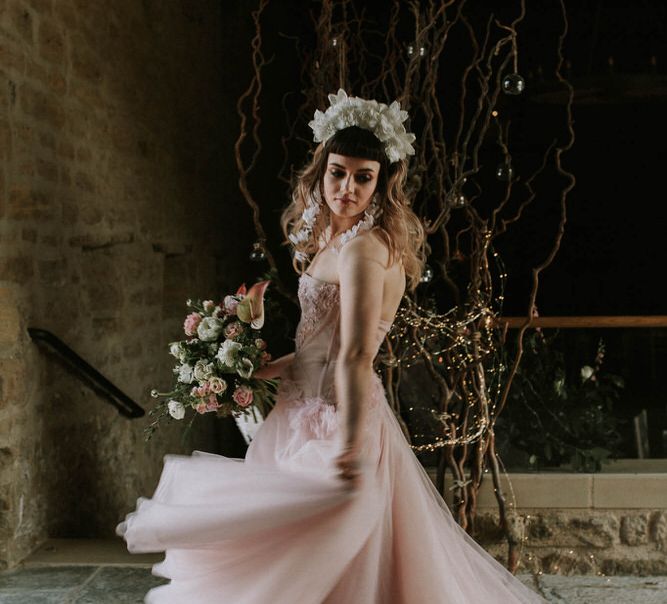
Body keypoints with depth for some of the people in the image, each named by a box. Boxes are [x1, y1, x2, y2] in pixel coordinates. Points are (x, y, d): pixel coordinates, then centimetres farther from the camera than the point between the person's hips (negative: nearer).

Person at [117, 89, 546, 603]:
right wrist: (260, 370, 20)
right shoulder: (337, 242, 11)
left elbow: (355, 358, -33)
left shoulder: (362, 250, -20)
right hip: (310, 413, 10)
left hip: (333, 424, -10)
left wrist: (351, 444, -43)